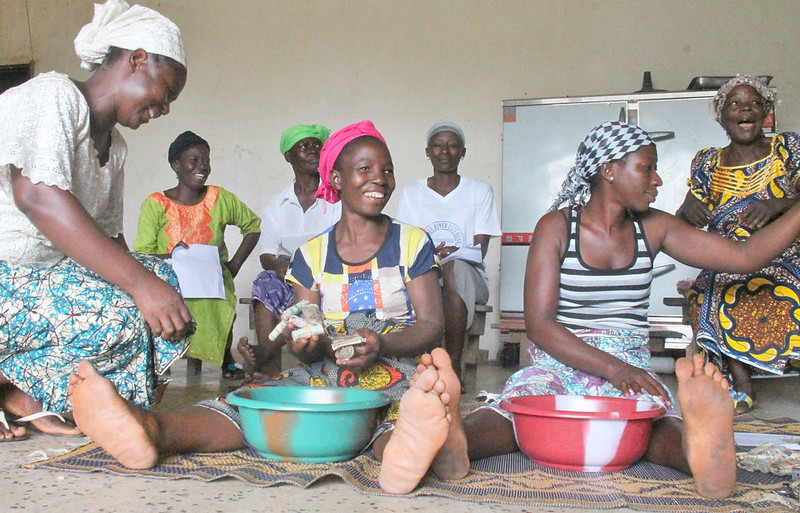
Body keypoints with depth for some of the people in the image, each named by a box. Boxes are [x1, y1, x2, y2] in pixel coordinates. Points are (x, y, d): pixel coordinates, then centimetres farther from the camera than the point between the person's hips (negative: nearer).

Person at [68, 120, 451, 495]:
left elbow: (432, 325, 1)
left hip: (397, 371, -2)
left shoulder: (412, 243, 8)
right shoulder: (311, 254, 13)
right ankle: (149, 429, -54)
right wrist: (304, 343, -18)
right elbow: (308, 345, 9)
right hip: (326, 374, 3)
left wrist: (381, 344, -21)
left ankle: (404, 451, -77)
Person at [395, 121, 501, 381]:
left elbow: (481, 250, 1)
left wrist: (454, 253, -23)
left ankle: (453, 362, -36)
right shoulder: (410, 192, 13)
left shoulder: (480, 191, 9)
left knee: (456, 268, -38)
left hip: (469, 275, -1)